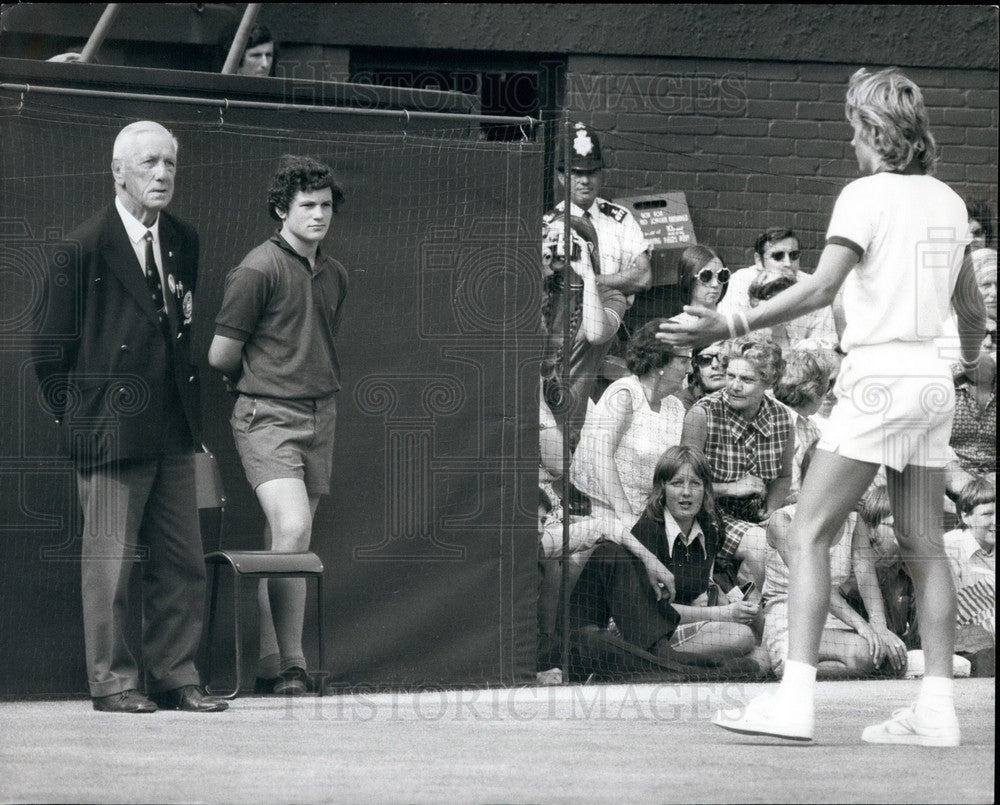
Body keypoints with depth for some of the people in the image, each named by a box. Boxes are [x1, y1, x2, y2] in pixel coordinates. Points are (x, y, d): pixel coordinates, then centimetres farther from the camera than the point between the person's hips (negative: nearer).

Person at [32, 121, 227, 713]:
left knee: (183, 563, 7)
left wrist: (187, 407, 15)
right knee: (110, 561, 0)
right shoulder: (85, 248, -9)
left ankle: (175, 677, 15)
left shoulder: (183, 241, 11)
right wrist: (78, 418, -1)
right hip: (112, 434, -6)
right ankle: (112, 681, 8)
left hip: (175, 433, 6)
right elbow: (51, 349, -4)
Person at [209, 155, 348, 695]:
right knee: (292, 528, -20)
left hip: (319, 417, 7)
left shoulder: (334, 275, 14)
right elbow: (220, 356, -4)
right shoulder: (258, 269, -8)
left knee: (286, 545, 6)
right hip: (267, 416, -7)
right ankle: (290, 660, -13)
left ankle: (272, 662, 8)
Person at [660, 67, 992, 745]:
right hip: (933, 381, 7)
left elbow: (821, 287, -20)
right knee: (923, 546, 7)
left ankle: (796, 700, -15)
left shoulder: (866, 194, -8)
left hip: (880, 377, -7)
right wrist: (974, 361, 41)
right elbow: (972, 308, 21)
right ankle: (937, 709, 3)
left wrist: (729, 326, -21)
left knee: (810, 534, -6)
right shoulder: (948, 200, 12)